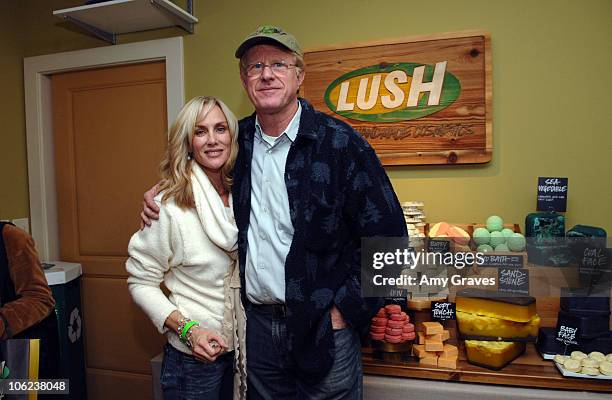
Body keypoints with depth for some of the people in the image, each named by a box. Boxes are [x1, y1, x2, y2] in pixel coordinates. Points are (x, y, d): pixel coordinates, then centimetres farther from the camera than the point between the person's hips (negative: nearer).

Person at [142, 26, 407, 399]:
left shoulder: (340, 142, -13)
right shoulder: (238, 139, 1)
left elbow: (386, 236, -13)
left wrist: (345, 310, -11)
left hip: (323, 327, -4)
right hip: (256, 323, 5)